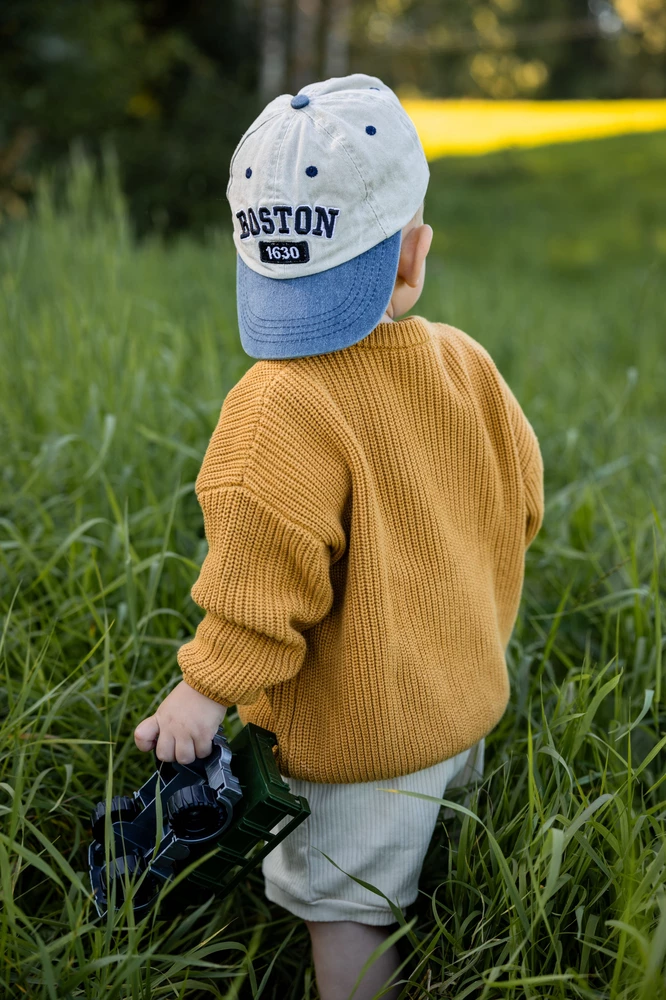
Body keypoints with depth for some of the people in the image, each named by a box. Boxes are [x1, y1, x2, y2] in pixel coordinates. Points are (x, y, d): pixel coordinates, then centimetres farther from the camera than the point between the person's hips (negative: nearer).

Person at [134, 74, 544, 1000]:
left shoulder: (277, 408, -28)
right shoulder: (467, 364, -8)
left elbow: (267, 582, -27)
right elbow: (519, 508, 5)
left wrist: (206, 690, -14)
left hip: (360, 726, -7)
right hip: (468, 693, 7)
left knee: (346, 906, 12)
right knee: (433, 858, 30)